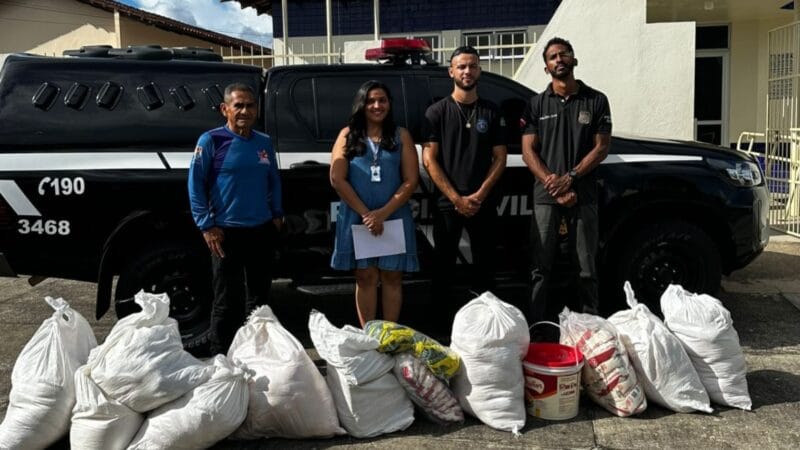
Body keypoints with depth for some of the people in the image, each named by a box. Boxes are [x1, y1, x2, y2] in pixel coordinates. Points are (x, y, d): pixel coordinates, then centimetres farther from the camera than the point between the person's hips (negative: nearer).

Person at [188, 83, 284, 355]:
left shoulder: (264, 143, 9)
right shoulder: (211, 140, -6)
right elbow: (195, 184, -7)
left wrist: (277, 214, 10)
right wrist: (207, 225, -11)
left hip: (262, 231, 5)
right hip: (226, 232, -5)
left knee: (259, 298, 14)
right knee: (227, 301, 1)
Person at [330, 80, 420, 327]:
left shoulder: (401, 136, 7)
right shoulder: (348, 135, 6)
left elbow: (411, 180, -1)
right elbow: (337, 179, -2)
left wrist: (383, 212, -12)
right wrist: (365, 213, -10)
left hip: (394, 217, 0)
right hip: (357, 217, 0)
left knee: (392, 277, 4)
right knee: (365, 277, 4)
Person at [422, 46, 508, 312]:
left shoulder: (492, 112, 9)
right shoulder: (437, 112, 3)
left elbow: (500, 158, 5)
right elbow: (429, 160, -4)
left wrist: (479, 195, -8)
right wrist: (456, 198, -11)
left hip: (484, 204, 2)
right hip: (447, 203, -1)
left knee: (484, 264, 6)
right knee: (444, 265, 5)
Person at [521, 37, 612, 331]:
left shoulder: (596, 101, 8)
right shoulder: (537, 104, 9)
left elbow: (601, 147, 2)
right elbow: (528, 152, 3)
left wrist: (570, 178, -10)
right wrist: (554, 186, -10)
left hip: (584, 195, 0)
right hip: (545, 197, 0)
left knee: (586, 267, 3)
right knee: (540, 267, 0)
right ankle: (535, 328, 5)